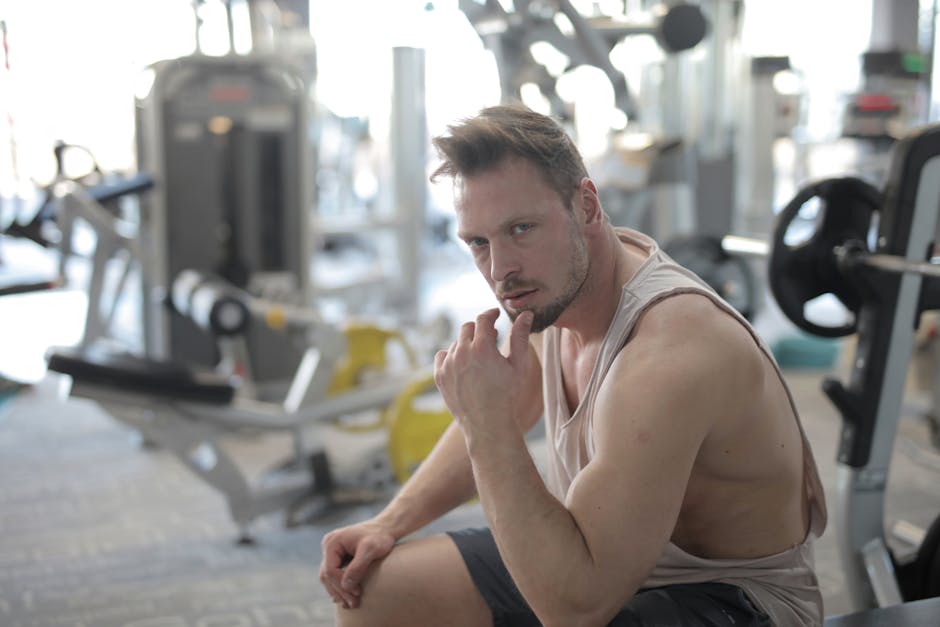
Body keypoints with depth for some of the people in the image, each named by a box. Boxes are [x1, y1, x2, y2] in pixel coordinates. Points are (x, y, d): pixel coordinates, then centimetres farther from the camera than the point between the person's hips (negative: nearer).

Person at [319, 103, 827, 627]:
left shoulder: (667, 354, -34)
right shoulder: (557, 280, -6)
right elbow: (505, 427, 14)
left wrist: (488, 423, -35)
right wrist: (393, 521, 4)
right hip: (613, 550, 9)